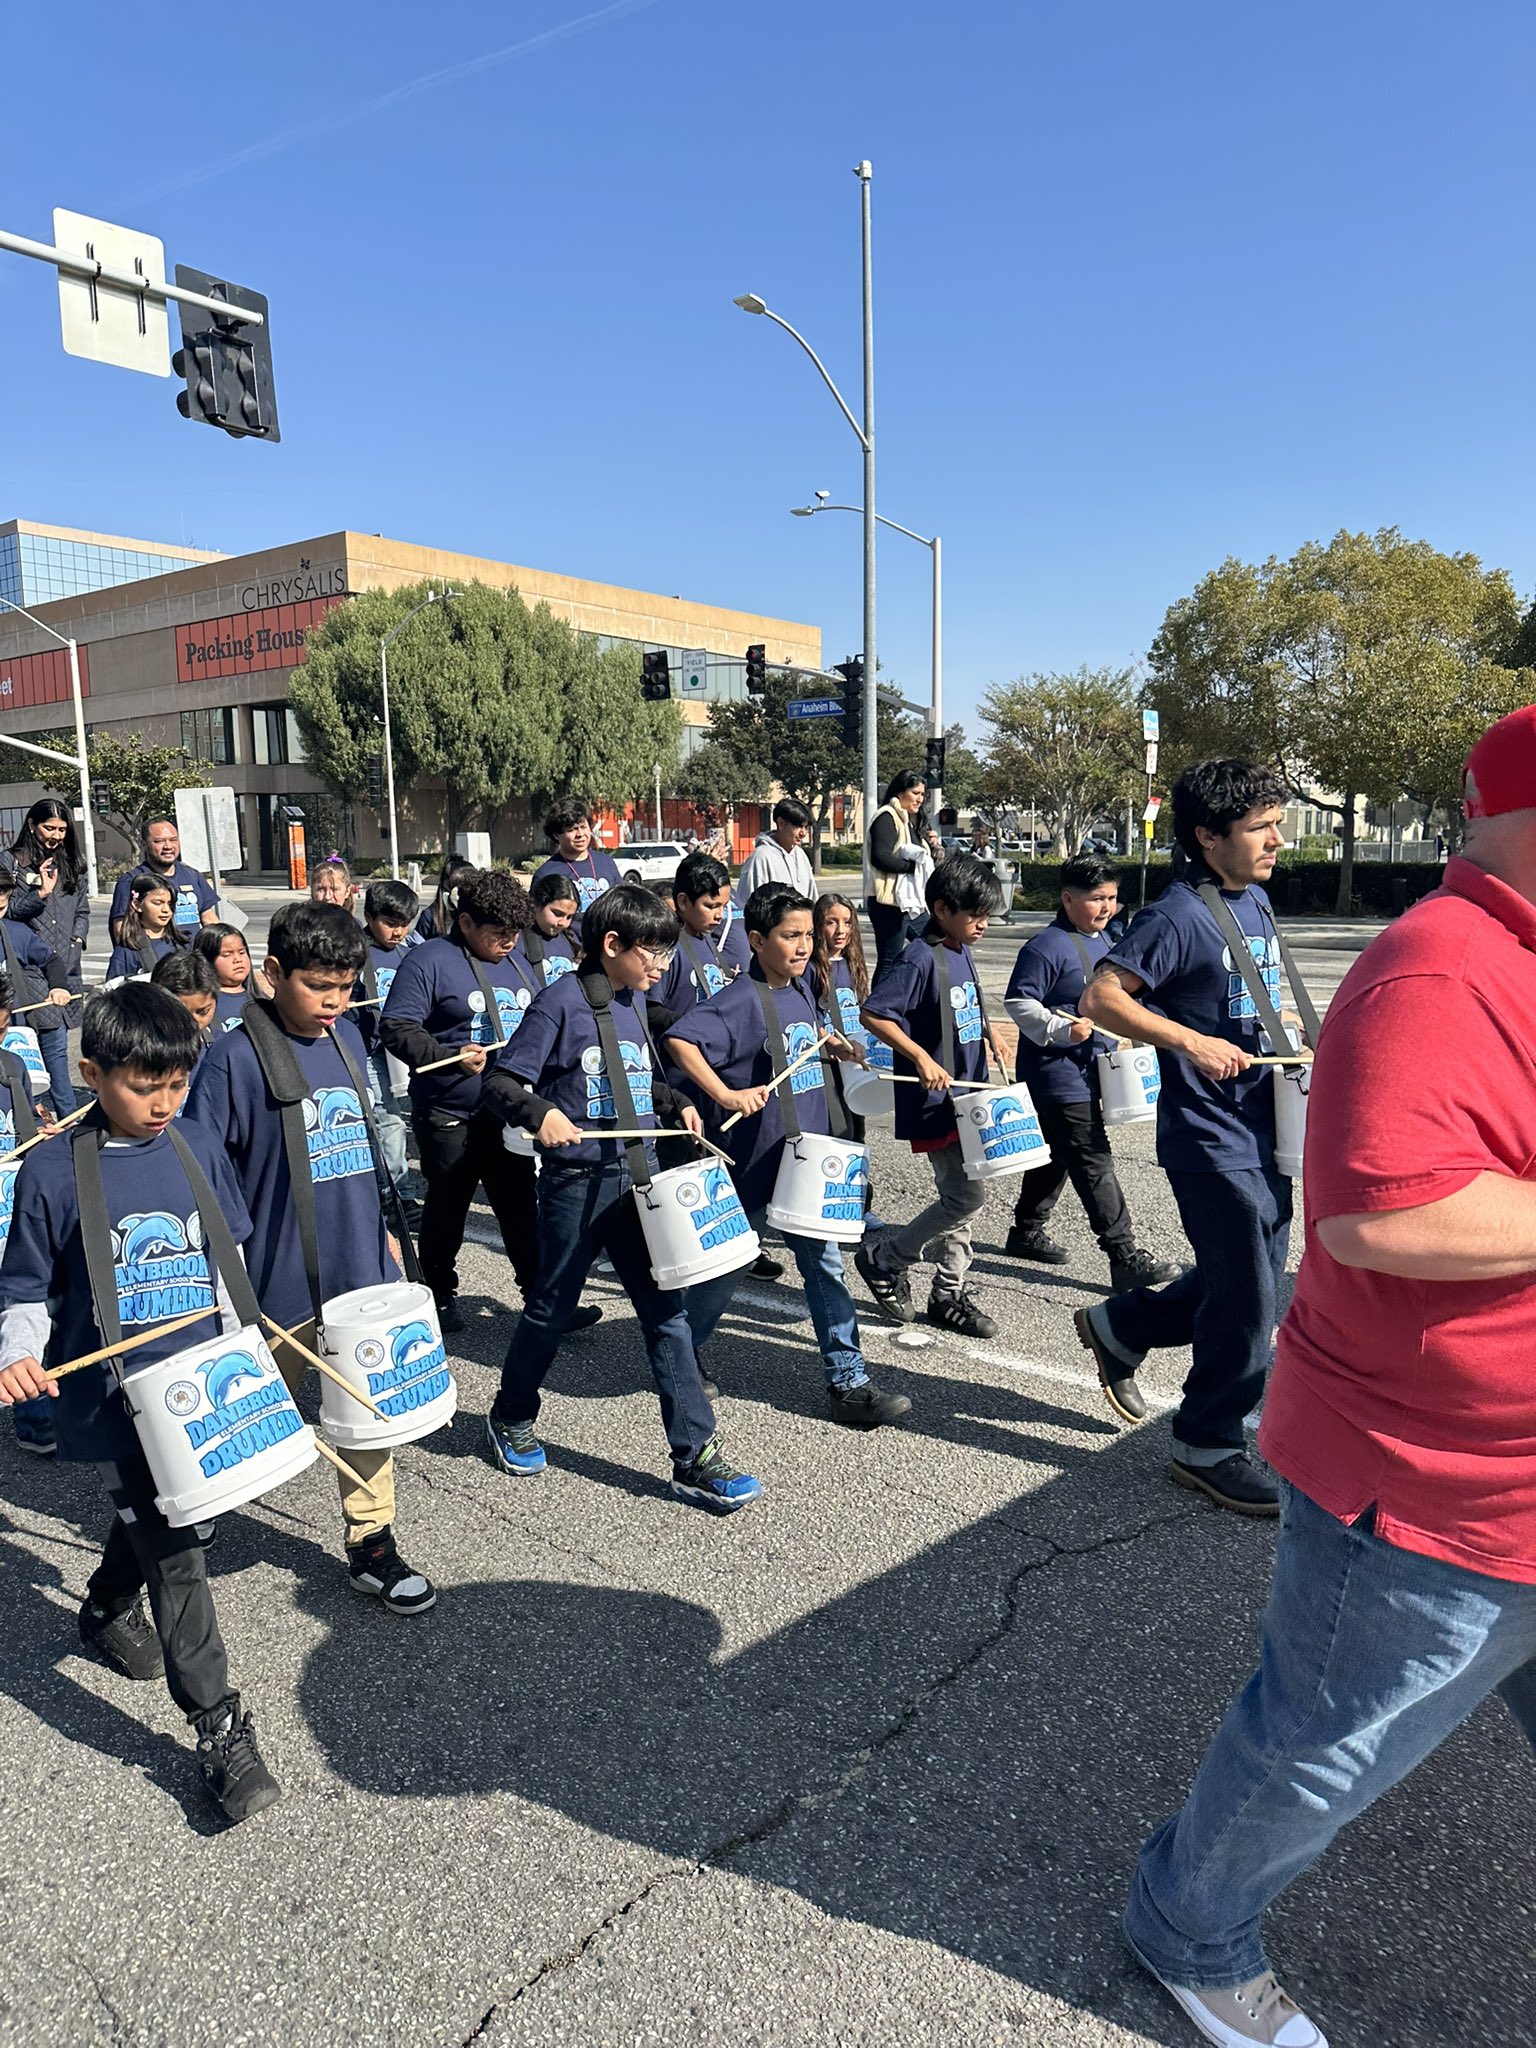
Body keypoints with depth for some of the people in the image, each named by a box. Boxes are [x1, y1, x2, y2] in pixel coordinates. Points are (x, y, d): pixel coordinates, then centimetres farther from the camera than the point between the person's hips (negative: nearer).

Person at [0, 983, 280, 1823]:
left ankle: (106, 1611, 56)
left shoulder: (197, 1148, -2)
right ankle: (220, 1730, 8)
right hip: (111, 1399, -4)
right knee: (174, 1557, -4)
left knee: (152, 1522, 24)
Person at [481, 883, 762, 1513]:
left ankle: (694, 1457, 9)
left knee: (666, 1310, 3)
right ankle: (511, 1417, 39)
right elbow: (501, 1081, -15)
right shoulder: (563, 1001, -13)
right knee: (552, 1308, 12)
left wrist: (676, 1104, 7)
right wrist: (541, 1113, -32)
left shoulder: (634, 1001, 8)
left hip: (639, 1176, 6)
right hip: (578, 1182, -6)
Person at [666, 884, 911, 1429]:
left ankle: (848, 1383, 14)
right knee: (726, 1264, 10)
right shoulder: (743, 1001, -19)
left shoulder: (800, 989, 6)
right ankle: (680, 1355, 35)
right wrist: (728, 1096, -32)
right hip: (756, 1160, -7)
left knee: (825, 1264, 8)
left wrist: (837, 1045, 11)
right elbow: (679, 1040, -30)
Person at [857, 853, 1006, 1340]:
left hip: (965, 1097, 9)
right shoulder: (920, 960, -17)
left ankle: (949, 1292, 25)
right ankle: (884, 1259, 9)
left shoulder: (962, 954, 10)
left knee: (957, 1195, 13)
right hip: (933, 1101, -9)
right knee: (967, 1195, -8)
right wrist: (922, 1058, -26)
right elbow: (872, 1013, -23)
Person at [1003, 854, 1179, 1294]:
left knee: (1056, 1156, 19)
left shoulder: (1102, 940, 11)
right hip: (1058, 1076, -9)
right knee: (1095, 1165, -8)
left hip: (1086, 1072, 10)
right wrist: (1061, 1029, -28)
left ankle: (1027, 1231, 34)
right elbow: (1018, 1002, -19)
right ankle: (1125, 1257, -6)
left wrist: (1115, 1038, 17)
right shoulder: (1047, 948, -18)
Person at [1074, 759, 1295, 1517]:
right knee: (1246, 1303, 0)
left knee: (1251, 1284, 19)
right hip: (1210, 1138, -9)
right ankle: (1208, 1447, 18)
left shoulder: (1256, 903, 10)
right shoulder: (1179, 915, -17)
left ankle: (1118, 1326, 36)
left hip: (1264, 1132, 9)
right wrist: (1193, 1042, -28)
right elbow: (1100, 998, -22)